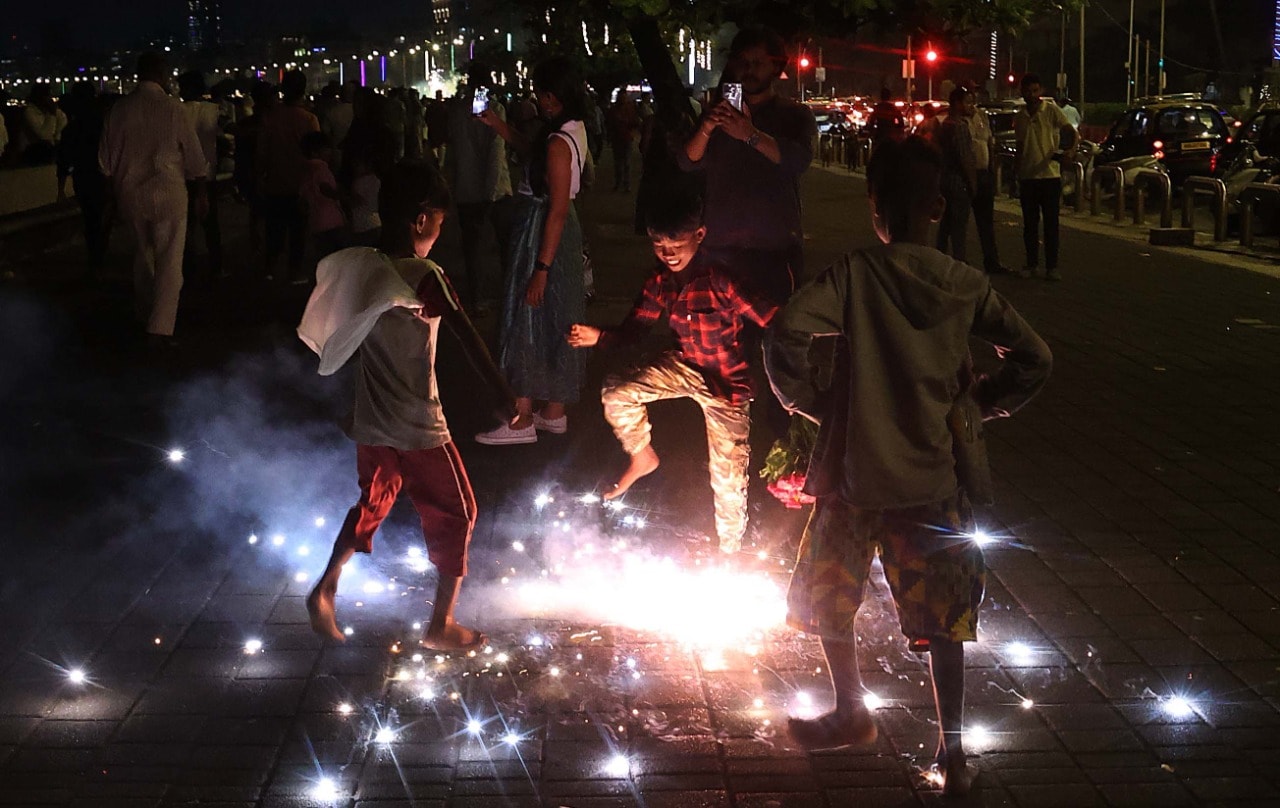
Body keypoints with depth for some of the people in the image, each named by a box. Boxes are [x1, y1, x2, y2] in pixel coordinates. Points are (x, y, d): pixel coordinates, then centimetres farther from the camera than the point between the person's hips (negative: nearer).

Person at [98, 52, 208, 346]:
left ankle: (145, 310, 39)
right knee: (169, 260, 0)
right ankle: (160, 328, -6)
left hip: (130, 192, 4)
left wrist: (113, 189, 22)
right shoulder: (172, 108, -11)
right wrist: (201, 192, 6)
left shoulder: (120, 109, -1)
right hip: (168, 193, -4)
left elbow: (107, 159, 7)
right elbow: (194, 155, -6)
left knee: (144, 251, 24)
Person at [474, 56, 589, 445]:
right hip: (563, 233, 9)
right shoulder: (574, 130, 3)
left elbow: (558, 209, -25)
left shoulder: (559, 142, -23)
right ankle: (554, 413, 25)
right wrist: (501, 127, 18)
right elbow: (536, 154, 24)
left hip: (541, 232, -9)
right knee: (555, 321, 15)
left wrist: (541, 267, -23)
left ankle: (522, 420, 3)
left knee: (527, 321, -2)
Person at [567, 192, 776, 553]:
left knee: (727, 475, -5)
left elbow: (774, 321, -31)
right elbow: (634, 327, 1)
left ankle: (730, 549, 17)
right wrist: (599, 336, -19)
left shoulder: (720, 281, -29)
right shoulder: (660, 281, -7)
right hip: (685, 367, 6)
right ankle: (642, 457, 19)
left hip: (727, 381, -6)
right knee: (617, 393, -7)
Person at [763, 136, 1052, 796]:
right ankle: (952, 751, 13)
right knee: (941, 616, 11)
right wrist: (980, 406, 10)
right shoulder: (965, 286, -2)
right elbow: (1034, 359, -2)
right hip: (936, 476, 2)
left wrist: (806, 399, -7)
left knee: (828, 596, 20)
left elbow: (785, 335, -23)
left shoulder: (853, 275, -10)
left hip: (854, 473, -2)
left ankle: (851, 713, 34)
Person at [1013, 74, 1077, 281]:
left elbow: (1073, 133, -9)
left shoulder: (1051, 110, -2)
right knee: (1029, 224, 7)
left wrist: (1071, 150, -29)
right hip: (1027, 177, 4)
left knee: (1051, 223, -2)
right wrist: (1018, 175, 13)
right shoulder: (1019, 117, 11)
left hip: (1050, 175, -4)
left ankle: (1052, 267, 2)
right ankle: (1032, 264, 15)